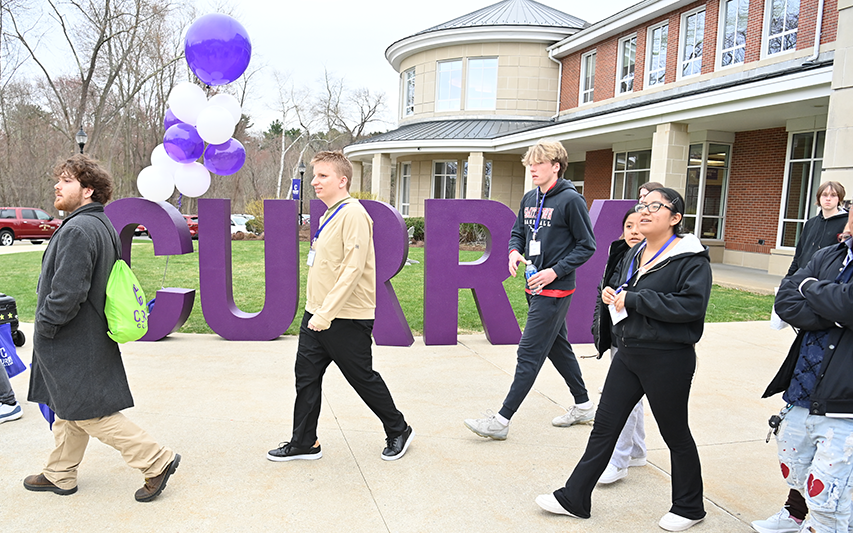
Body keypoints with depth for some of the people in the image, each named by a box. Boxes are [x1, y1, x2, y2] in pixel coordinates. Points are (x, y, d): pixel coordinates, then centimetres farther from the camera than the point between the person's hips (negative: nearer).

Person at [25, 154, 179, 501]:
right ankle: (60, 475, 35)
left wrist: (44, 327, -13)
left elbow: (67, 292, -28)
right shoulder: (104, 225, 10)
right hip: (87, 337, 10)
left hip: (71, 344, -10)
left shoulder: (77, 230, -23)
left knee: (89, 413, -1)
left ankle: (156, 461, 3)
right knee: (68, 411, 20)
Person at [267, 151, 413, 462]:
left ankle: (398, 431, 26)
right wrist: (317, 310, 19)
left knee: (363, 378, 5)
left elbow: (354, 267, -23)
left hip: (347, 319, -9)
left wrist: (327, 312, -25)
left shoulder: (353, 214, -16)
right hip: (316, 314, 9)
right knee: (306, 376, 10)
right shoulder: (329, 215, 15)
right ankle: (303, 443, 23)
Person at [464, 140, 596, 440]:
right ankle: (584, 406, 34)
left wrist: (555, 271, -18)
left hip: (555, 290, -8)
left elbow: (587, 246, -10)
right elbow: (518, 232, 20)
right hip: (535, 287, 9)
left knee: (529, 354, -6)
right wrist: (514, 252, -2)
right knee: (557, 347, 18)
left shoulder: (571, 200, -12)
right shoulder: (530, 198, 10)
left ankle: (502, 421, -1)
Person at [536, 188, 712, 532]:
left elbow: (692, 304, -26)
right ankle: (574, 499, 20)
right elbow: (617, 282, 26)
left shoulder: (691, 258, -13)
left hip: (667, 360, -7)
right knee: (604, 426, 10)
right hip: (627, 354, 7)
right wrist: (610, 291, 1)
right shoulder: (634, 254, 10)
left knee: (675, 433, 10)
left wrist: (634, 300, -23)